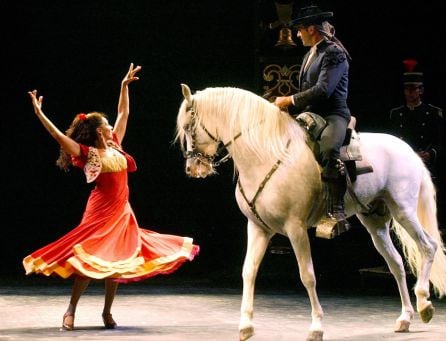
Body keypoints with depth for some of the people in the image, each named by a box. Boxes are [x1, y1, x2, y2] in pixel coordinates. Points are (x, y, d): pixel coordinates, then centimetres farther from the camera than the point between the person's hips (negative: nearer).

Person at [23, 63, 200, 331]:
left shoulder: (115, 146, 10)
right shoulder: (88, 153, -7)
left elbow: (124, 114, 20)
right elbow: (59, 136, -16)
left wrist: (125, 86, 23)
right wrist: (40, 114, -22)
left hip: (122, 211, 7)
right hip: (101, 211, -7)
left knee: (117, 262, 7)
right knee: (91, 260, -11)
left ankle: (107, 312, 14)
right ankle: (71, 311, -5)